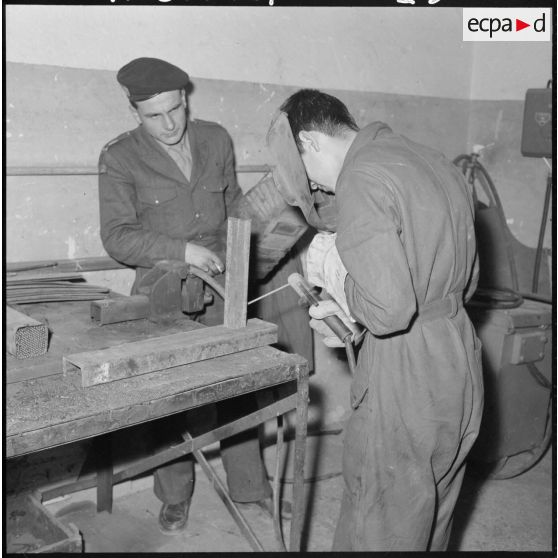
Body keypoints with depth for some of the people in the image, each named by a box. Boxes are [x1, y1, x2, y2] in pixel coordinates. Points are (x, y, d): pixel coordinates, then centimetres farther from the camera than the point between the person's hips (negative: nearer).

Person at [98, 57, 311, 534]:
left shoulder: (216, 140, 4)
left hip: (220, 285, 3)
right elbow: (117, 236, -12)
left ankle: (250, 485, 29)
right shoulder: (120, 158, -8)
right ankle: (175, 497, 28)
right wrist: (181, 250, -23)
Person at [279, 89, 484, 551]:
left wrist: (330, 267, -7)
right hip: (461, 361, 9)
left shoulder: (362, 180, -17)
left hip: (406, 379, -9)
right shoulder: (437, 163, 11)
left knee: (378, 532, 8)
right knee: (432, 521, 23)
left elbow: (388, 311, -25)